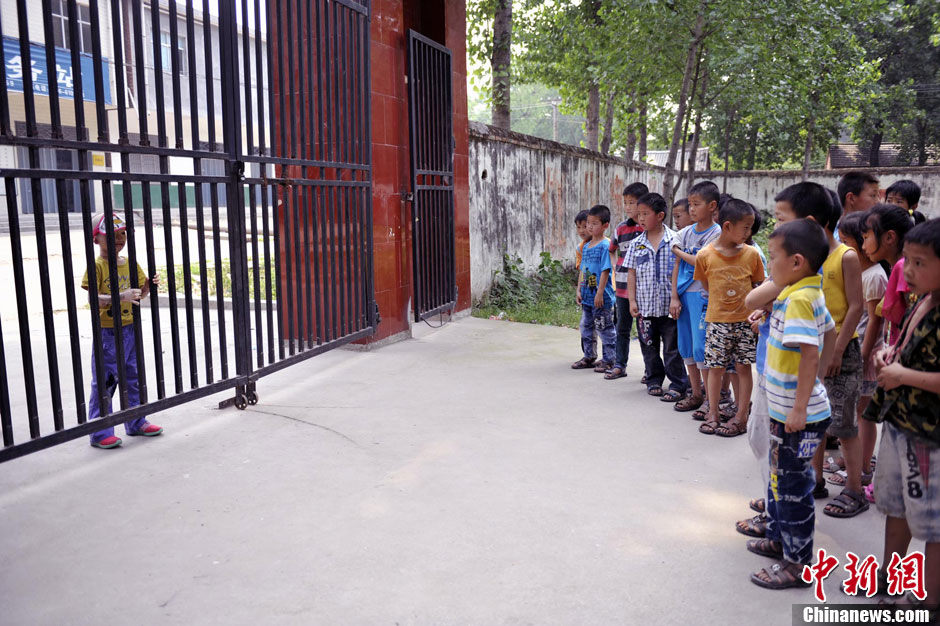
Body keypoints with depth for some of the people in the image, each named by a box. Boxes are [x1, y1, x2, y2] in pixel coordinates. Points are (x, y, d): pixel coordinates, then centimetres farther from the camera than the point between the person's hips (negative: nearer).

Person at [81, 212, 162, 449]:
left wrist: (149, 286, -5)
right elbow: (93, 299, -19)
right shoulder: (96, 266, -11)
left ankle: (136, 423, 29)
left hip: (130, 329, 6)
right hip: (107, 331, -6)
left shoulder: (130, 264, 8)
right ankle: (100, 433, 7)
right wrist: (120, 297, -31)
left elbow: (139, 293, 15)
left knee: (133, 377, 15)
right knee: (104, 381, -1)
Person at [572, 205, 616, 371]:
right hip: (587, 296, 8)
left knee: (605, 329, 1)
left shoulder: (605, 245, -13)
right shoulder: (586, 246, 12)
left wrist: (600, 293, -20)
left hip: (601, 297, -8)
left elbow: (605, 271, -17)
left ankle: (608, 360, 11)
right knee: (586, 327, 16)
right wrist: (579, 290, 11)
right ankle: (588, 357, 28)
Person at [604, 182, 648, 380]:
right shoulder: (621, 228, 6)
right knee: (622, 328, 12)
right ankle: (619, 365, 21)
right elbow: (612, 250, 20)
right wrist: (617, 269, 9)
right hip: (623, 287, 4)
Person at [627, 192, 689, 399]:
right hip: (644, 305, 4)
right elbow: (631, 273, 7)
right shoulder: (636, 244, 5)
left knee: (672, 347, 3)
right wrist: (632, 301, 1)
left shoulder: (675, 240, -6)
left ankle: (678, 385, 12)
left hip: (668, 305, -4)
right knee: (649, 346, 13)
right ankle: (654, 380, 28)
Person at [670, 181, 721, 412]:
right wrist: (674, 297, 3)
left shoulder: (717, 233, -6)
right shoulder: (686, 232, 11)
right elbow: (677, 266, 9)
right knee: (686, 346, 11)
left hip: (702, 295, -7)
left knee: (701, 347, -7)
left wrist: (679, 251, -5)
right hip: (684, 294, 7)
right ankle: (696, 393, 23)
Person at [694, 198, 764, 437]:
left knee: (743, 367, 5)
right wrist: (722, 301, 3)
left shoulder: (751, 254, -2)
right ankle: (713, 414, 19)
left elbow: (759, 286, 7)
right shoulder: (706, 255, -6)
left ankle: (741, 417, 15)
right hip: (717, 320, -1)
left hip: (745, 320, 1)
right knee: (715, 367, 5)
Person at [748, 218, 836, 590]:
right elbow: (829, 334, 19)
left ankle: (797, 564, 17)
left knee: (792, 487, 3)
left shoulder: (798, 299, -24)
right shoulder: (813, 293, 7)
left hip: (797, 416, -10)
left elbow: (810, 352, -31)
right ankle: (779, 538, 40)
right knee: (780, 475, 23)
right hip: (785, 409, 10)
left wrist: (799, 408, -29)